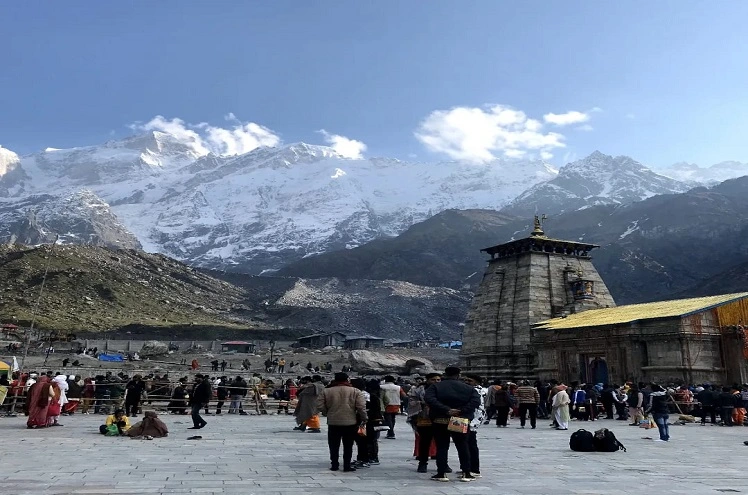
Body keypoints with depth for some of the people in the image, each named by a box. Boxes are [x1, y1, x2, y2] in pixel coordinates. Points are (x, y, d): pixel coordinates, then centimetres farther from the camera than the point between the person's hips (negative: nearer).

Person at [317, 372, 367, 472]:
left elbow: (320, 406, -2)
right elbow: (361, 407, -8)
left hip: (333, 423, 1)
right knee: (348, 446, 10)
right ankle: (347, 466, 11)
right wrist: (364, 418, 4)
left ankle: (334, 465, 17)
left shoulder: (326, 391, -1)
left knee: (334, 445, 13)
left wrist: (328, 413, 12)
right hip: (350, 423, 0)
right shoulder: (355, 391, -3)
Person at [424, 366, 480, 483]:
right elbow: (476, 400, -11)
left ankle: (441, 473, 5)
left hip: (440, 421, -1)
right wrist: (462, 411, -15)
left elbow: (429, 399, -20)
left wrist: (446, 410, -22)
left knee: (441, 447, 6)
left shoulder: (435, 387, -2)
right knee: (463, 446, 12)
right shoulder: (467, 388, 2)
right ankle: (466, 473, 13)